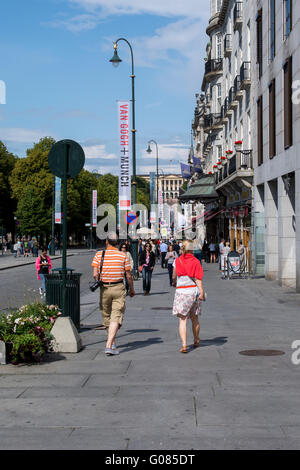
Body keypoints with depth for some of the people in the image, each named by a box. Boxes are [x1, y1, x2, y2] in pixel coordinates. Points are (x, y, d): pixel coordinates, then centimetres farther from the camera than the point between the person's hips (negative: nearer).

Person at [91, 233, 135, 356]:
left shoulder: (99, 255, -2)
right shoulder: (123, 255, -2)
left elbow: (95, 274, -9)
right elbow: (129, 276, -1)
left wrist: (99, 282, 11)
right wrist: (132, 289, 14)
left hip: (104, 288, 2)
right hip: (118, 288, -2)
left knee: (107, 316, 16)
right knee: (116, 317, -4)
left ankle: (113, 343, 28)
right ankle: (109, 345, -16)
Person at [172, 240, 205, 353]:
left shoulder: (177, 261, -1)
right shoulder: (196, 262, -1)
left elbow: (174, 276, 7)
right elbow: (198, 278, -11)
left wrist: (174, 283, 28)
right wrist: (201, 291, -16)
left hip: (181, 292, -2)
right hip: (194, 291, 2)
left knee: (182, 320, -3)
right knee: (194, 318, 19)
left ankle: (184, 345, -16)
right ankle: (196, 341, 36)